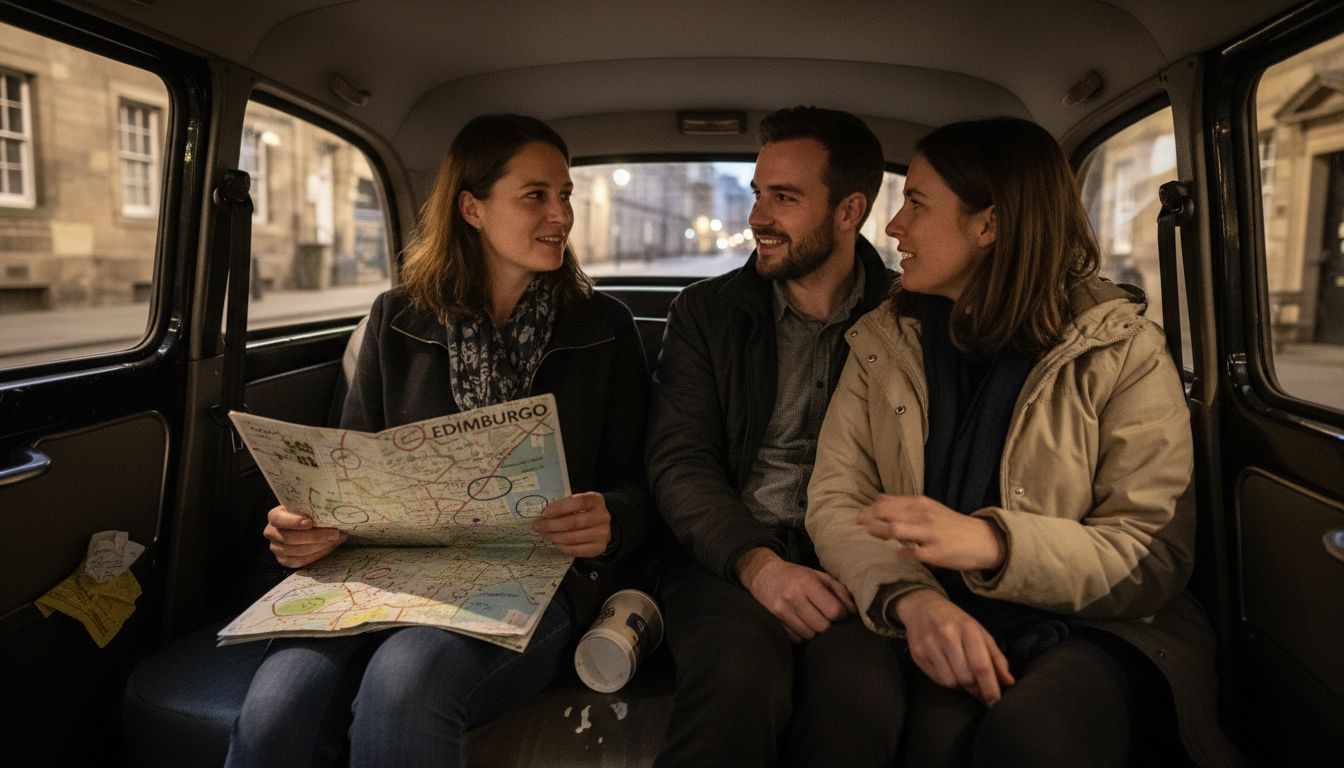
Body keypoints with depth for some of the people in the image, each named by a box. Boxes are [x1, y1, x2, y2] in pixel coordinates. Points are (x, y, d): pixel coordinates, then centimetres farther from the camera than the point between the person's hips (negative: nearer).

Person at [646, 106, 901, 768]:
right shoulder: (705, 312, 10)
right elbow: (678, 461, 1)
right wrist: (755, 562, -16)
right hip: (727, 551, 1)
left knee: (861, 689, -32)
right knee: (740, 676, -32)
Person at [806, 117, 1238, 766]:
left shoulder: (1122, 350, -4)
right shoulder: (882, 342, 5)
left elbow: (1154, 554, -8)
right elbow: (834, 500, -2)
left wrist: (993, 542, -26)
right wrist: (912, 597, -22)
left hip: (1096, 630, -1)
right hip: (944, 624, 1)